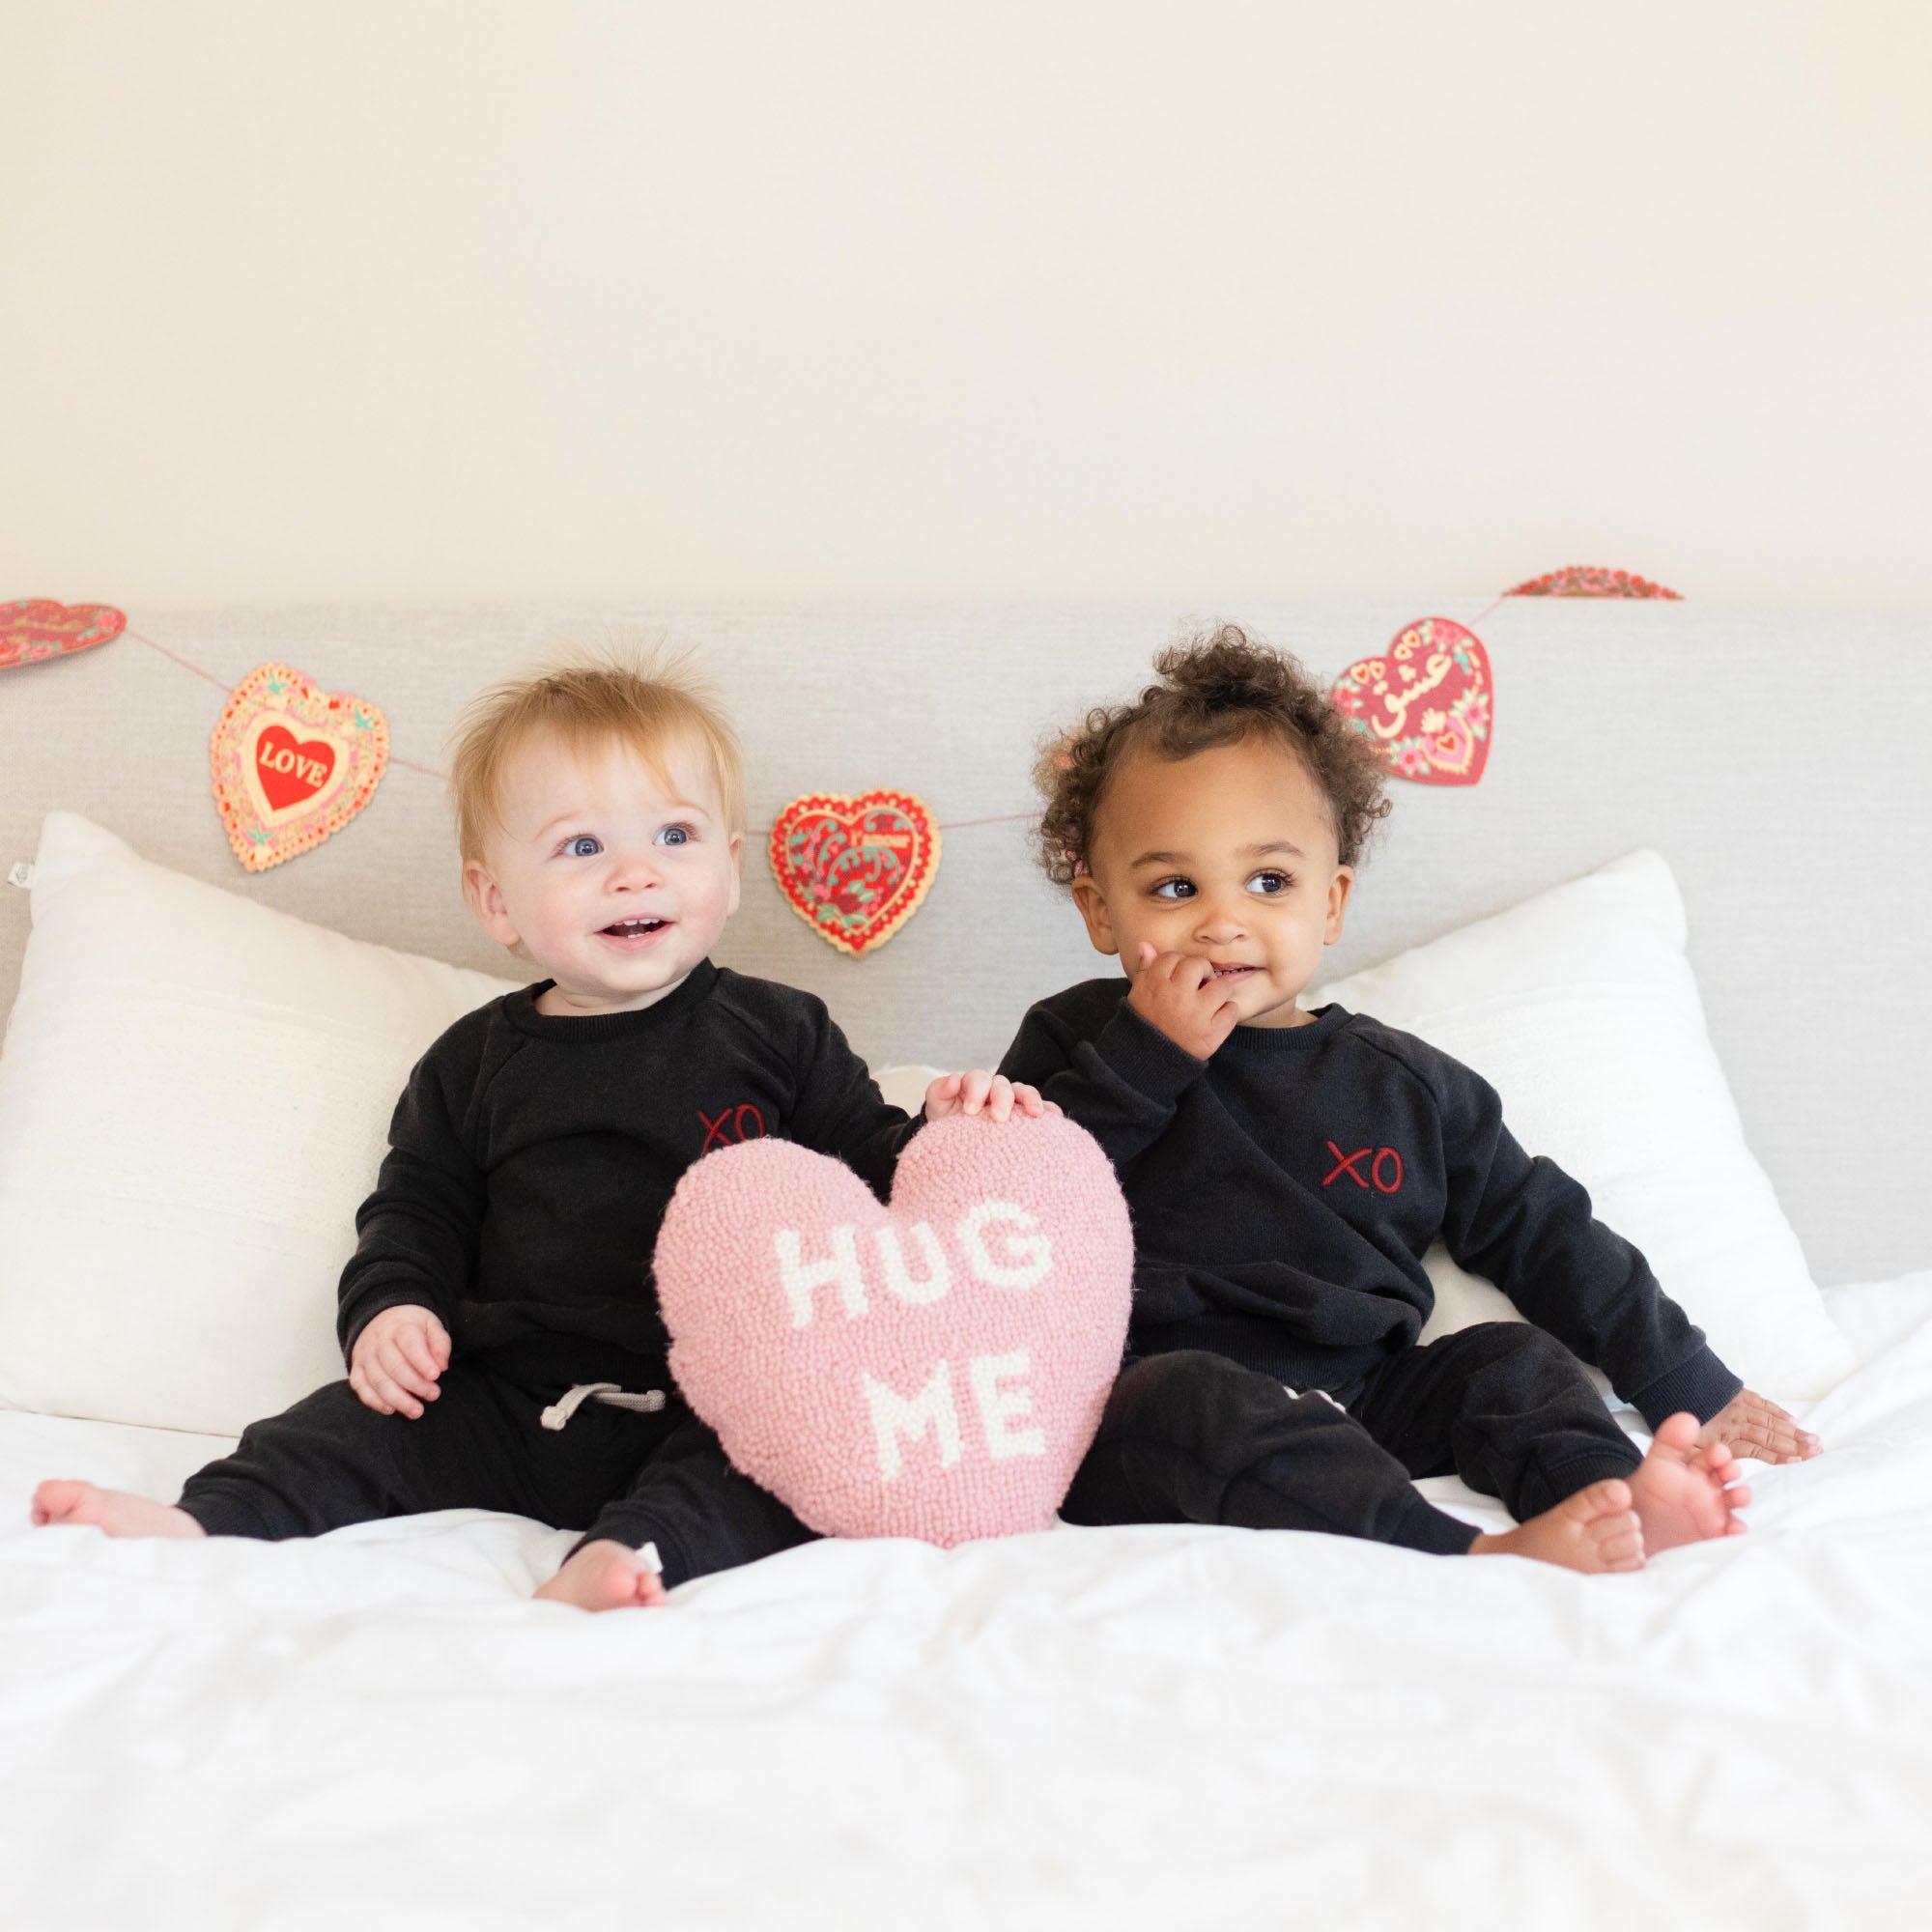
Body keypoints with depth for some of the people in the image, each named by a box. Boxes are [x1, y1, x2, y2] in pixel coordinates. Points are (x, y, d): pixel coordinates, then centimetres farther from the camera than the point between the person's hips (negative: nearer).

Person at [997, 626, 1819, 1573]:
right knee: (1185, 1400, -34)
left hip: (1357, 1405, 5)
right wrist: (1142, 1060, -13)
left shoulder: (1404, 1084, 14)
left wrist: (1694, 1389, 19)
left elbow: (1542, 1235, 21)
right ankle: (1478, 1556, -46)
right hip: (1151, 1385, -5)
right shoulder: (1079, 1041, 6)